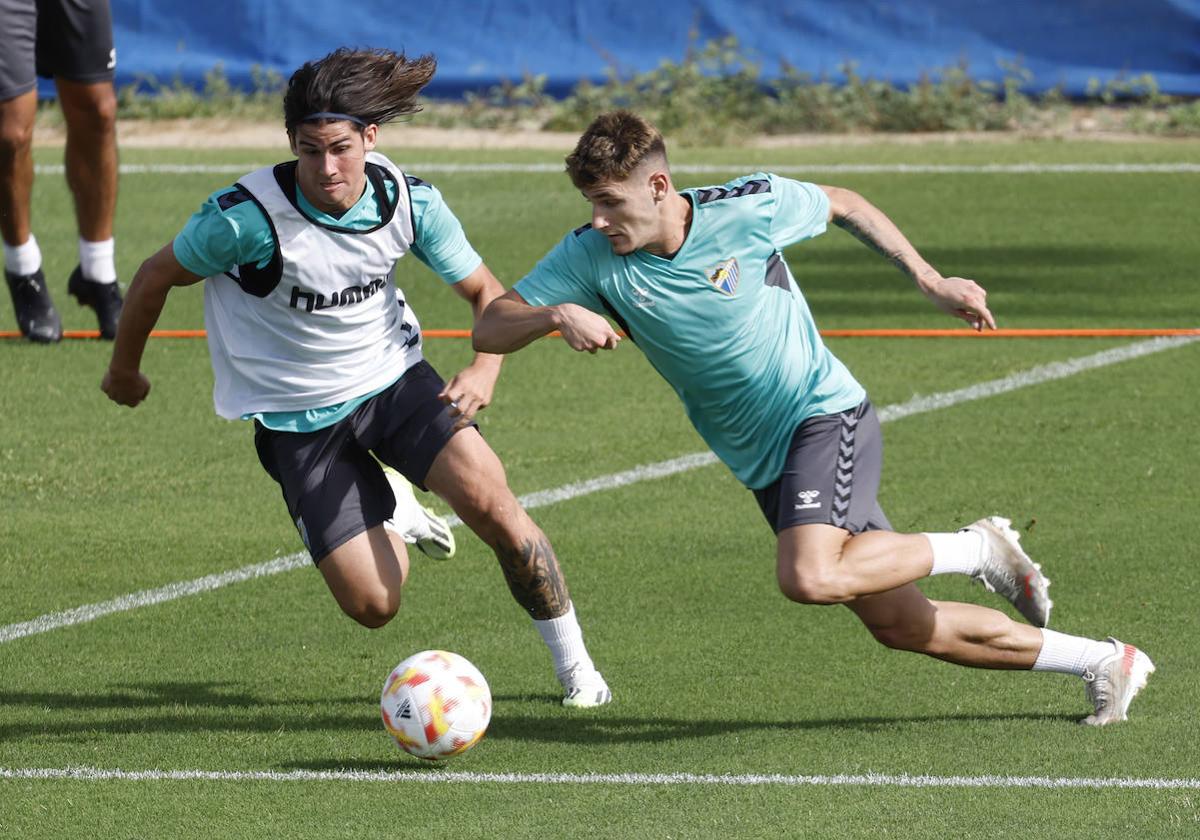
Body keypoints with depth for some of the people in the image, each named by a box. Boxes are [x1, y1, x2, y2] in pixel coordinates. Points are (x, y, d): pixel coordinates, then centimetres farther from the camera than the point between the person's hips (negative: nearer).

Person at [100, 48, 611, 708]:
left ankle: (574, 665, -1)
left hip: (394, 380, 2)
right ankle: (389, 516, 30)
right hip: (297, 420, -2)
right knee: (372, 605, -8)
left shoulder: (409, 201, -14)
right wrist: (124, 371, 9)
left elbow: (484, 291, 1)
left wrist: (484, 369, -19)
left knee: (493, 506, -22)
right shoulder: (247, 218, -25)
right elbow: (156, 276, -6)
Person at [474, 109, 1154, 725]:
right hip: (761, 463, 5)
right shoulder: (592, 256, -9)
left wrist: (932, 282, 4)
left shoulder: (747, 209, -16)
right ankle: (1103, 662, 20)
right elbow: (491, 330, -13)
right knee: (899, 625, 4)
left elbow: (844, 205, 4)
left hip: (826, 415, -5)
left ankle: (978, 550, -6)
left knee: (810, 578, -32)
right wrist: (558, 314, -33)